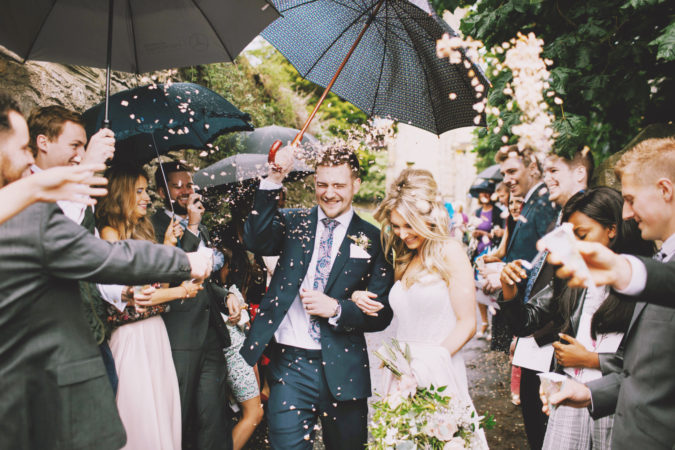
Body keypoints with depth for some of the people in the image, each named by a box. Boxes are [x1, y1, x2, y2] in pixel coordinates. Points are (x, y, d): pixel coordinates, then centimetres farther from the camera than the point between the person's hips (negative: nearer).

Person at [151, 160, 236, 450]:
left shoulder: (201, 229, 20)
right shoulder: (155, 225, -4)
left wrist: (226, 297, 12)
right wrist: (191, 227, -15)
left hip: (211, 336, 6)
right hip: (180, 339, -6)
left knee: (215, 420, 5)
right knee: (178, 420, 5)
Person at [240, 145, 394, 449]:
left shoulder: (373, 239, 1)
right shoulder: (294, 223, 6)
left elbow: (382, 313, -1)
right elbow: (256, 241, -14)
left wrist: (336, 309, -16)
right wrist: (273, 181, -18)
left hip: (342, 369, 0)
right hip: (288, 362, 0)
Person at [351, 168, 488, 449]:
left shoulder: (449, 252, -7)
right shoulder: (404, 258, 13)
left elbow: (467, 324, -9)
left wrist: (429, 361, -16)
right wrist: (360, 298, 3)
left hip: (438, 373, -6)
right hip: (402, 372, 6)